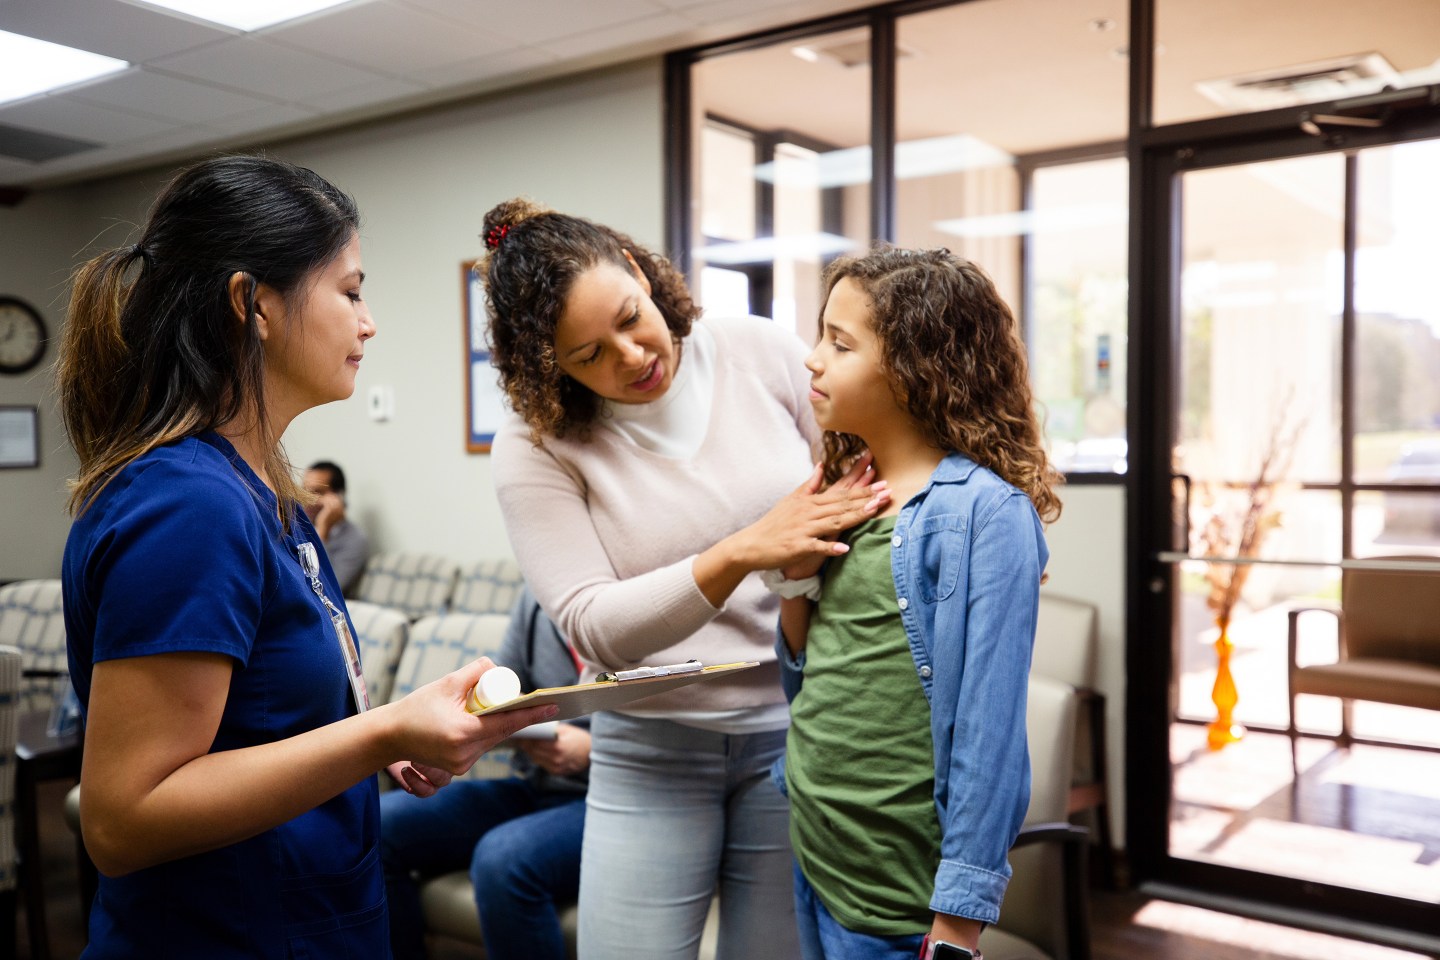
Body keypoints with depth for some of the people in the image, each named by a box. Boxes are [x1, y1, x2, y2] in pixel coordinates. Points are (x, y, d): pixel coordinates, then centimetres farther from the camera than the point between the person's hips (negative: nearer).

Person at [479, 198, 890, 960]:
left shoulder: (763, 354, -4)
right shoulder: (536, 447, -8)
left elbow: (869, 493, 6)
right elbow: (594, 627, -17)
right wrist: (740, 553, -29)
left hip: (795, 728, 1)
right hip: (651, 751, 0)